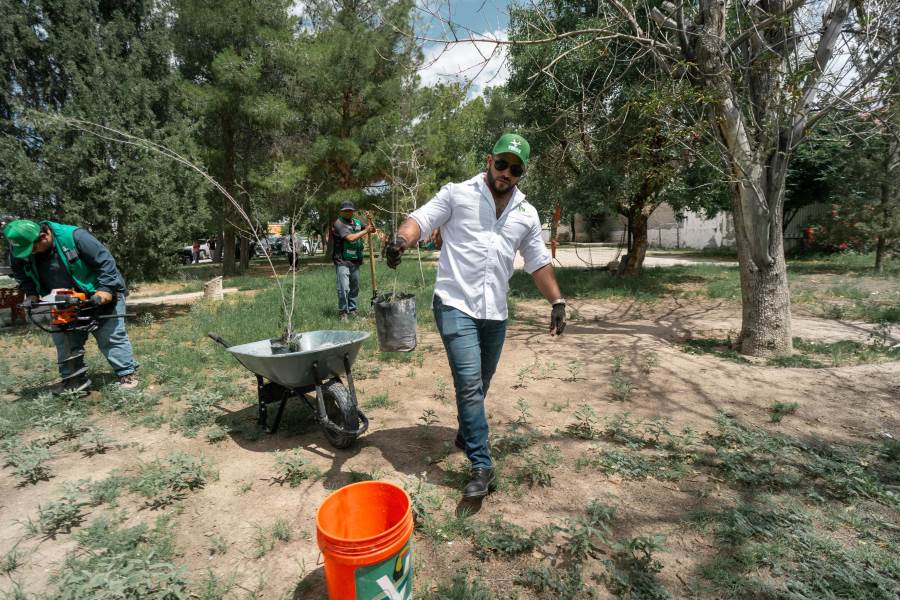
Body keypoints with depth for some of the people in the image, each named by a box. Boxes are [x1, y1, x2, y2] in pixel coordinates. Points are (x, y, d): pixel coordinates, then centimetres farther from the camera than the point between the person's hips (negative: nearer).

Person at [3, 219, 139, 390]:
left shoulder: (73, 236, -26)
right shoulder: (19, 250, -6)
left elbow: (105, 260, -25)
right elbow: (20, 274, 14)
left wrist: (106, 289, -30)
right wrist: (31, 293, -2)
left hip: (98, 297, -6)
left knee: (111, 336, -5)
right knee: (65, 341, 7)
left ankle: (127, 374, -2)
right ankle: (70, 379, 17)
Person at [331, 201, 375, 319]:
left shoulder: (357, 222, 11)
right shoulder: (339, 223, -8)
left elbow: (373, 229, 17)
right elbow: (350, 238, -19)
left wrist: (371, 223, -4)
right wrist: (365, 231, -13)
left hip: (355, 261, 6)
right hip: (342, 261, -6)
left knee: (355, 287, 11)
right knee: (344, 288, -10)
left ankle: (352, 310, 23)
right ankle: (343, 312, 2)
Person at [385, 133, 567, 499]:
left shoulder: (526, 214, 13)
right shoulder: (457, 193, 0)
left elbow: (539, 262, 16)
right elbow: (421, 220, -9)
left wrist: (557, 302, 9)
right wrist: (401, 239, -31)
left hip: (496, 313, 5)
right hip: (456, 306, -5)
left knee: (480, 384, 17)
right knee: (469, 383, -11)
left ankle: (467, 434, 42)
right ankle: (481, 466, 0)